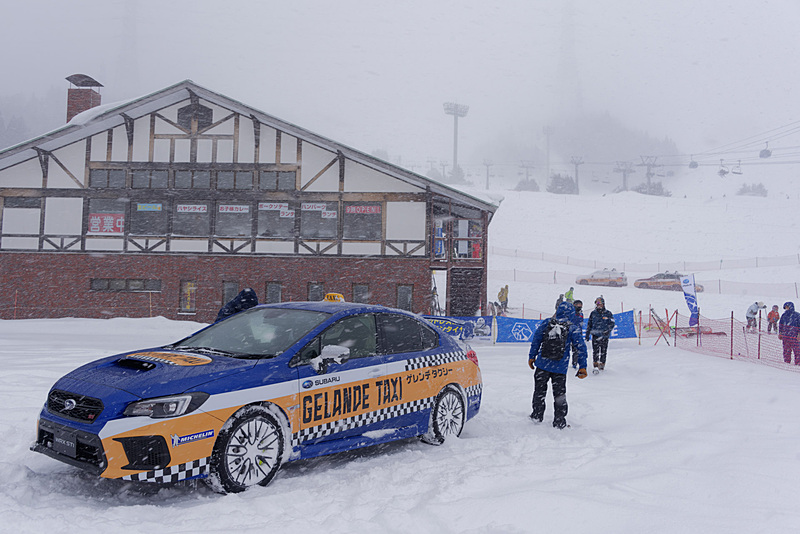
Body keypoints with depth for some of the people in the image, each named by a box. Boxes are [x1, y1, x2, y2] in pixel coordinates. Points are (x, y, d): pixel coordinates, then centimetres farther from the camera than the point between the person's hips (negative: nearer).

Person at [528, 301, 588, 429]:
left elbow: (535, 340, 3)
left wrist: (532, 356, 13)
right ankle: (559, 421, 15)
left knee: (539, 390, 17)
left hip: (542, 364, 1)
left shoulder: (546, 324, 0)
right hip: (560, 368, -1)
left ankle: (537, 415, 25)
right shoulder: (573, 329, -4)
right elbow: (581, 347, -3)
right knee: (559, 394, 11)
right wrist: (583, 367, 3)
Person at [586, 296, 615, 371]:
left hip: (604, 336, 0)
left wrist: (607, 331, -16)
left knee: (603, 351, 8)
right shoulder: (593, 313, 9)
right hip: (595, 335, 0)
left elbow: (612, 324, 0)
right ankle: (595, 366, -14)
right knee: (595, 350, -11)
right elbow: (589, 324, 15)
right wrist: (587, 334, 13)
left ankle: (602, 364, 22)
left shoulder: (608, 314, 3)